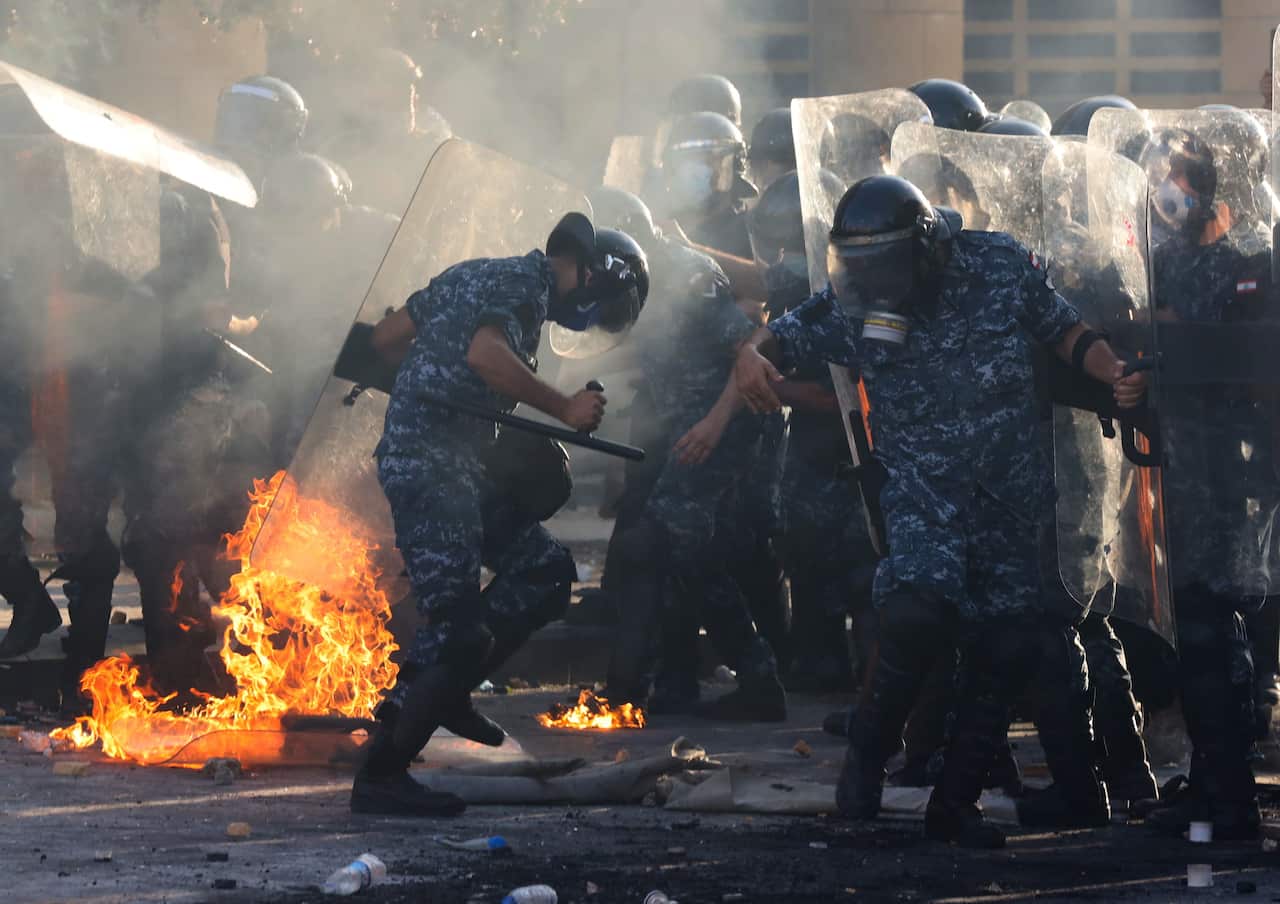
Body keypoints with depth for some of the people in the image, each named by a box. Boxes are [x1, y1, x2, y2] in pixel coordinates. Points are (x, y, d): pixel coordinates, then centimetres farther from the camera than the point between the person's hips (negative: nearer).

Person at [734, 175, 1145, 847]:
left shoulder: (1003, 268, -9)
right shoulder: (852, 304, -9)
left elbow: (1067, 332, 4)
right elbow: (778, 338, -1)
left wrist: (1117, 376, -13)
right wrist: (752, 357, -25)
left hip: (1011, 492, 2)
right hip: (922, 485, -2)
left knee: (1005, 652, 3)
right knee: (917, 613, -27)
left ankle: (955, 805, 18)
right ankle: (867, 754, -3)